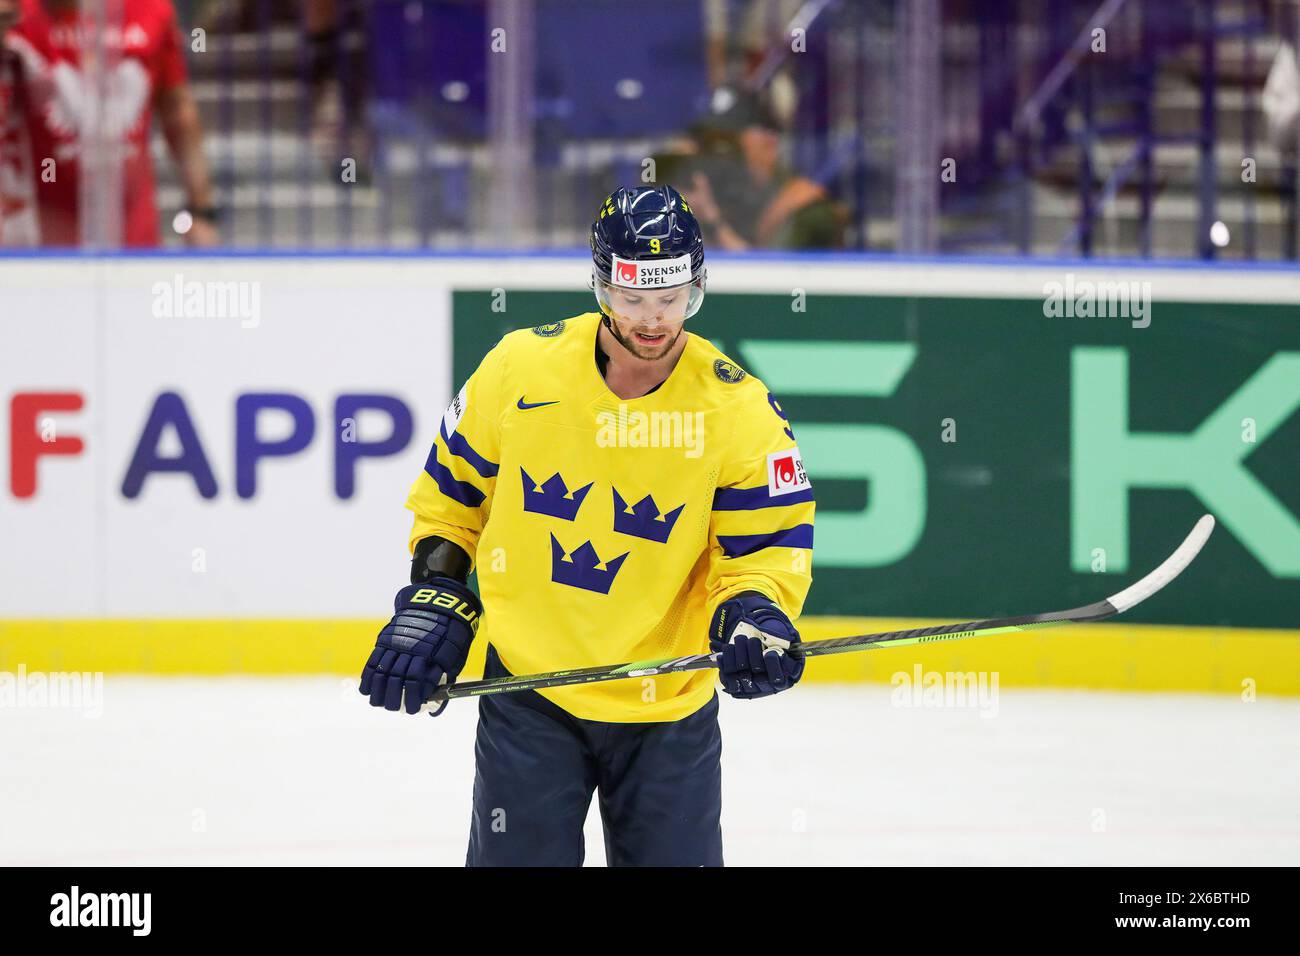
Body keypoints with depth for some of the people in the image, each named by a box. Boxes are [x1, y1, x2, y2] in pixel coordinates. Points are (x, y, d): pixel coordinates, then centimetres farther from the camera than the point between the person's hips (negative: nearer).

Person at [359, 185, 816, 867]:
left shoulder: (739, 409, -10)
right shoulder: (519, 368, -7)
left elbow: (769, 543, -5)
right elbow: (452, 490, 8)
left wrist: (754, 615, -25)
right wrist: (431, 601, 2)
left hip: (668, 709, 0)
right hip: (528, 686, 0)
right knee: (518, 858, -1)